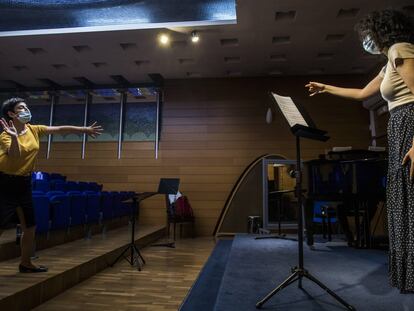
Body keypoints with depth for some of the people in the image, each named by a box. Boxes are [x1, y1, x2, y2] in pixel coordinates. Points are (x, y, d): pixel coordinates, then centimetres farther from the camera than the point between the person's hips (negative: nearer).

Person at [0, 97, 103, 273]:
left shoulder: (33, 130, 3)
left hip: (24, 183, 7)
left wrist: (85, 130, 3)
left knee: (30, 226, 12)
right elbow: (15, 156, -29)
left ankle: (25, 263, 28)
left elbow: (60, 129, 3)